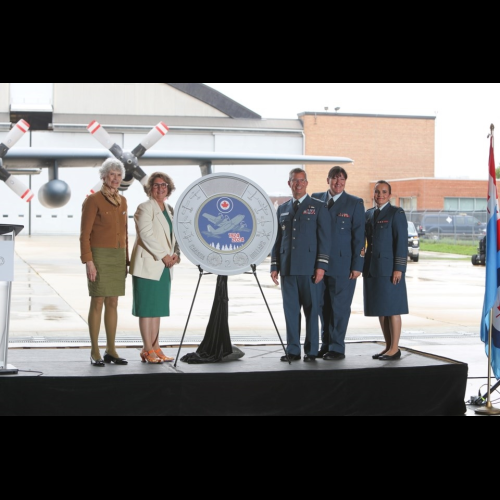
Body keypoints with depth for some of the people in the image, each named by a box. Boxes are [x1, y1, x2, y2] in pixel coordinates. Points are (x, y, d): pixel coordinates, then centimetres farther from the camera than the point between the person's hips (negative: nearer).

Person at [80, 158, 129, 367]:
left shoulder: (122, 201, 12)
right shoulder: (93, 200, -7)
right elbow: (84, 234, -10)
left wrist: (126, 259, 13)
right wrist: (88, 261, -16)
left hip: (118, 257, 6)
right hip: (100, 255, -6)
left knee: (113, 303, 9)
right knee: (98, 302, -4)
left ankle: (111, 350, 15)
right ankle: (95, 352, 3)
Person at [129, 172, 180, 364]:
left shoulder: (170, 209, 17)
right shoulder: (145, 208, -7)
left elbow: (174, 235, 18)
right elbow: (146, 235, -16)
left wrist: (177, 253, -1)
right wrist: (163, 255, -17)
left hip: (164, 267, 8)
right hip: (148, 265, -8)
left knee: (158, 308, 10)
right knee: (146, 308, -4)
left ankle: (155, 348, 14)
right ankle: (147, 350, 0)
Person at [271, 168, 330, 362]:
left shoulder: (318, 207, 4)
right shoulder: (282, 209, 16)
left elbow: (324, 238, -2)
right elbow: (277, 239, 16)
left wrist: (321, 266, -10)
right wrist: (274, 266, 8)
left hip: (309, 268, -4)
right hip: (287, 268, 4)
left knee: (311, 310, 0)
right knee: (290, 310, 4)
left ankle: (311, 351, 6)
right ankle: (293, 350, 9)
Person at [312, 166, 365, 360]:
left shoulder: (355, 203, 1)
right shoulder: (316, 199, 9)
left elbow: (359, 236, -2)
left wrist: (357, 265, -7)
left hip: (343, 264, -3)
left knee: (340, 307, -1)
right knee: (323, 306, 9)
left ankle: (337, 348, 7)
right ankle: (325, 345, 19)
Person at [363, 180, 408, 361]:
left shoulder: (396, 213, -3)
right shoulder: (368, 214, 15)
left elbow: (402, 242, -9)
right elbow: (363, 237, 15)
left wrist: (398, 268, -15)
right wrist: (363, 266, 6)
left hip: (389, 268, -6)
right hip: (372, 269, 6)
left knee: (392, 309, -3)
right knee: (380, 309, 9)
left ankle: (395, 348, 3)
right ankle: (388, 347, 17)